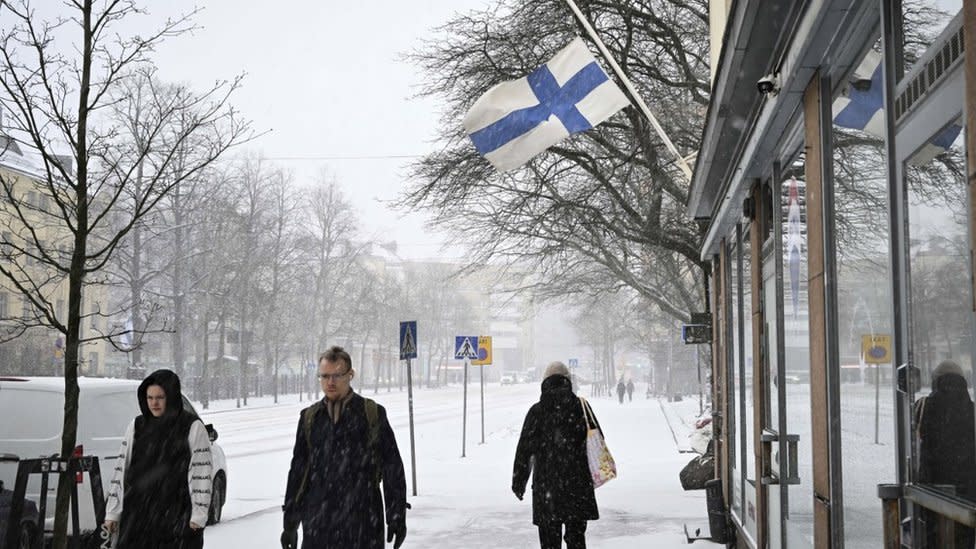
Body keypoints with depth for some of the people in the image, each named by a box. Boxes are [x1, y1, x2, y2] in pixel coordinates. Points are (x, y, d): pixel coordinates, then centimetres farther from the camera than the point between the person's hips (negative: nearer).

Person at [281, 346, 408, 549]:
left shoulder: (373, 414, 0)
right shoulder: (310, 418, 9)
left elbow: (393, 470, 2)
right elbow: (298, 471, 15)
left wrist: (396, 517, -1)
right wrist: (290, 523, 13)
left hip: (363, 526, -3)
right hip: (317, 527, 3)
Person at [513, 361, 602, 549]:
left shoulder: (537, 411, -4)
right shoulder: (581, 406, 0)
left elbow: (524, 448, -2)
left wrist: (518, 481, 7)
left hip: (546, 484, -1)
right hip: (578, 481, 1)